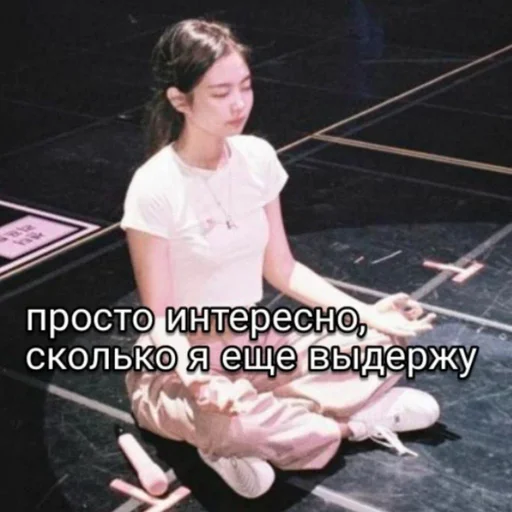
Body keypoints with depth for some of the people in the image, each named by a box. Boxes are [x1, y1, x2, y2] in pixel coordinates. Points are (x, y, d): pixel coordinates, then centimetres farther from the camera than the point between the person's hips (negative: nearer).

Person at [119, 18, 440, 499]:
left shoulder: (258, 157, -4)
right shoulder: (154, 188, -21)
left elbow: (282, 270, 5)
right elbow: (160, 321, -18)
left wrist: (366, 312, -6)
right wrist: (200, 380, -38)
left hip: (257, 345, 6)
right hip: (181, 363, -6)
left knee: (386, 346, -10)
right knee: (236, 425, -39)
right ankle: (350, 420, -11)